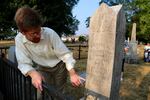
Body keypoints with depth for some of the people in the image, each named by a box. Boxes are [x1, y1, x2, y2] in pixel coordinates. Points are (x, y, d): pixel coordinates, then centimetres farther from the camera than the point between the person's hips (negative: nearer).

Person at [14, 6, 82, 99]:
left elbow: (65, 54, -24)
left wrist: (72, 73, -34)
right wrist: (33, 73, -42)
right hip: (43, 69, 1)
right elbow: (24, 63, -21)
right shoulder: (19, 40, -23)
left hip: (59, 66, -1)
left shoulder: (50, 33, -29)